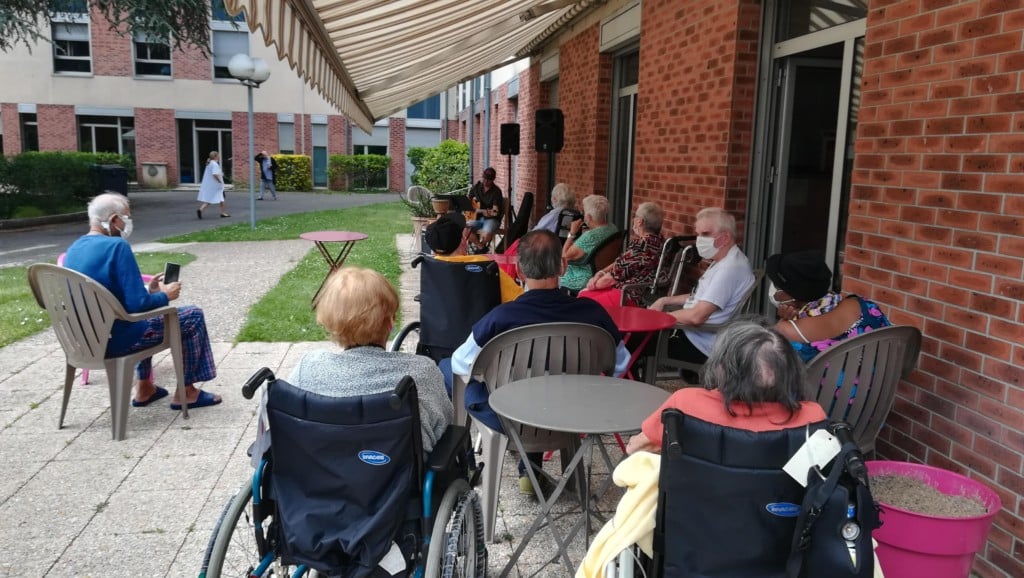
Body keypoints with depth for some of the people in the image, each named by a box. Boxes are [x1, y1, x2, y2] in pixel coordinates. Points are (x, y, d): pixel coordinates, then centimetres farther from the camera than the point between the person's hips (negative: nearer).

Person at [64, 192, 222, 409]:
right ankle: (186, 392, 13)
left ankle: (144, 388, 35)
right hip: (114, 339, -9)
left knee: (148, 312, 36)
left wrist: (149, 291, 14)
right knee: (193, 316, 5)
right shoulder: (117, 246, -19)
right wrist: (164, 296, -7)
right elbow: (137, 304, -25)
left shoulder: (74, 249, 7)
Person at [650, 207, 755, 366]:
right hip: (691, 333, 10)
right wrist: (666, 301, 12)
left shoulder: (731, 268, -23)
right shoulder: (723, 262, 11)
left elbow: (697, 316, -28)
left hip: (700, 346, -10)